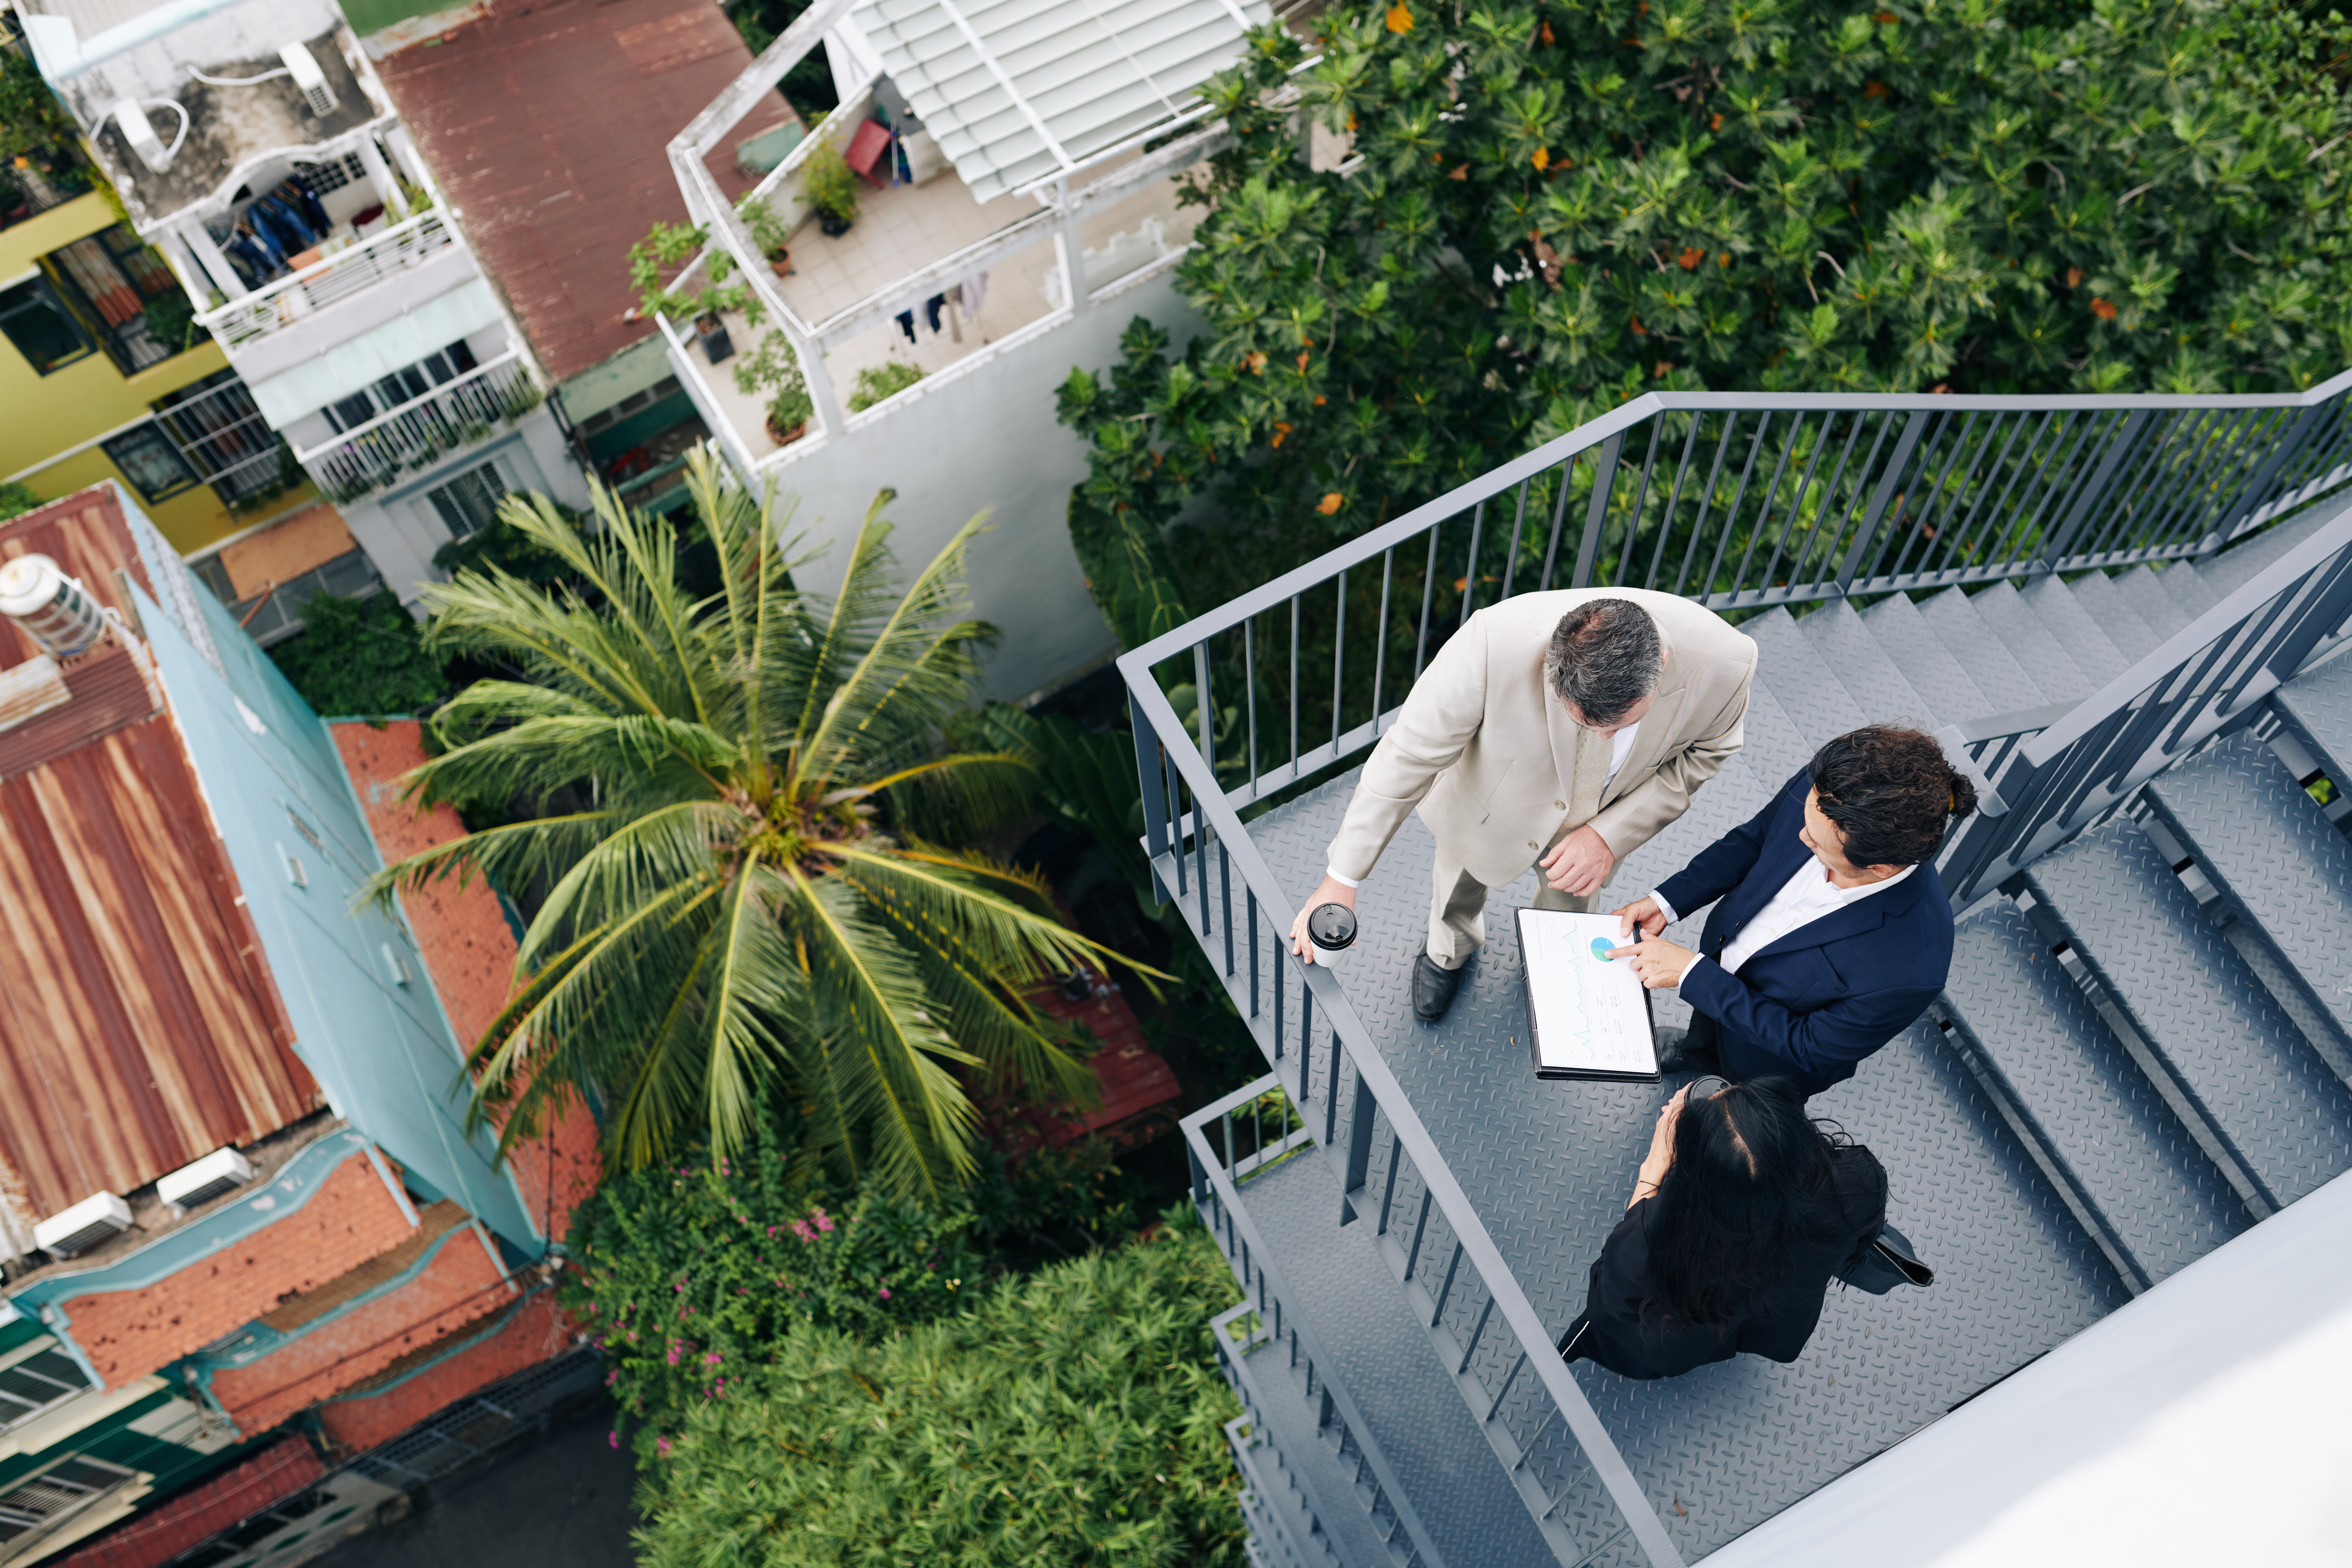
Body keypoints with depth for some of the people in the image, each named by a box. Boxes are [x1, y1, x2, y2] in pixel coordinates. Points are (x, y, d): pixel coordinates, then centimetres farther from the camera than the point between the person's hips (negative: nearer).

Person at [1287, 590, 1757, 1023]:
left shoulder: (1725, 662, -38)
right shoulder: (1493, 646, -46)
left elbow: (1705, 750, -14)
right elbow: (1409, 755, -33)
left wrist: (1611, 836, -25)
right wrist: (1342, 879, -28)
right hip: (1487, 799, -1)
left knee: (1570, 907, 30)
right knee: (1462, 883, 30)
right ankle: (1449, 950, 67)